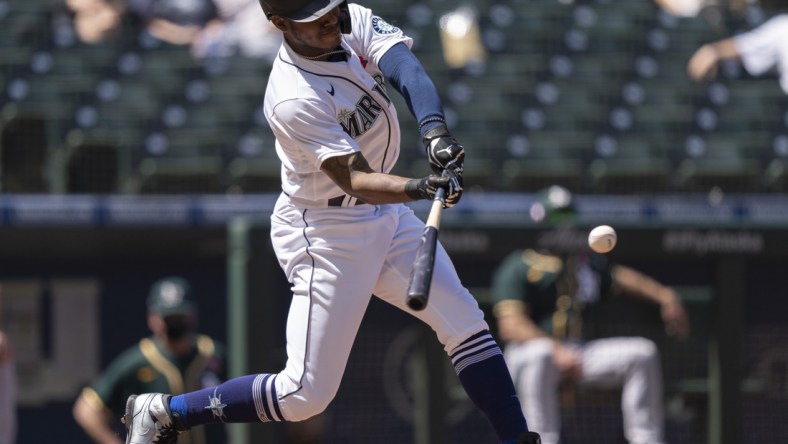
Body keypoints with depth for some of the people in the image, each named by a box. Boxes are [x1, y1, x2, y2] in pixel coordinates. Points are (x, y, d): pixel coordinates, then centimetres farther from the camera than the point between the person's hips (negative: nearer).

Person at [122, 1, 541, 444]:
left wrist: (435, 131, -42)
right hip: (325, 235, -8)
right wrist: (422, 188, -48)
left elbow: (408, 71, -24)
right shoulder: (295, 100, -29)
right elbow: (355, 180, -31)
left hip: (386, 215, 8)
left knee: (465, 322, 5)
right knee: (306, 394, -6)